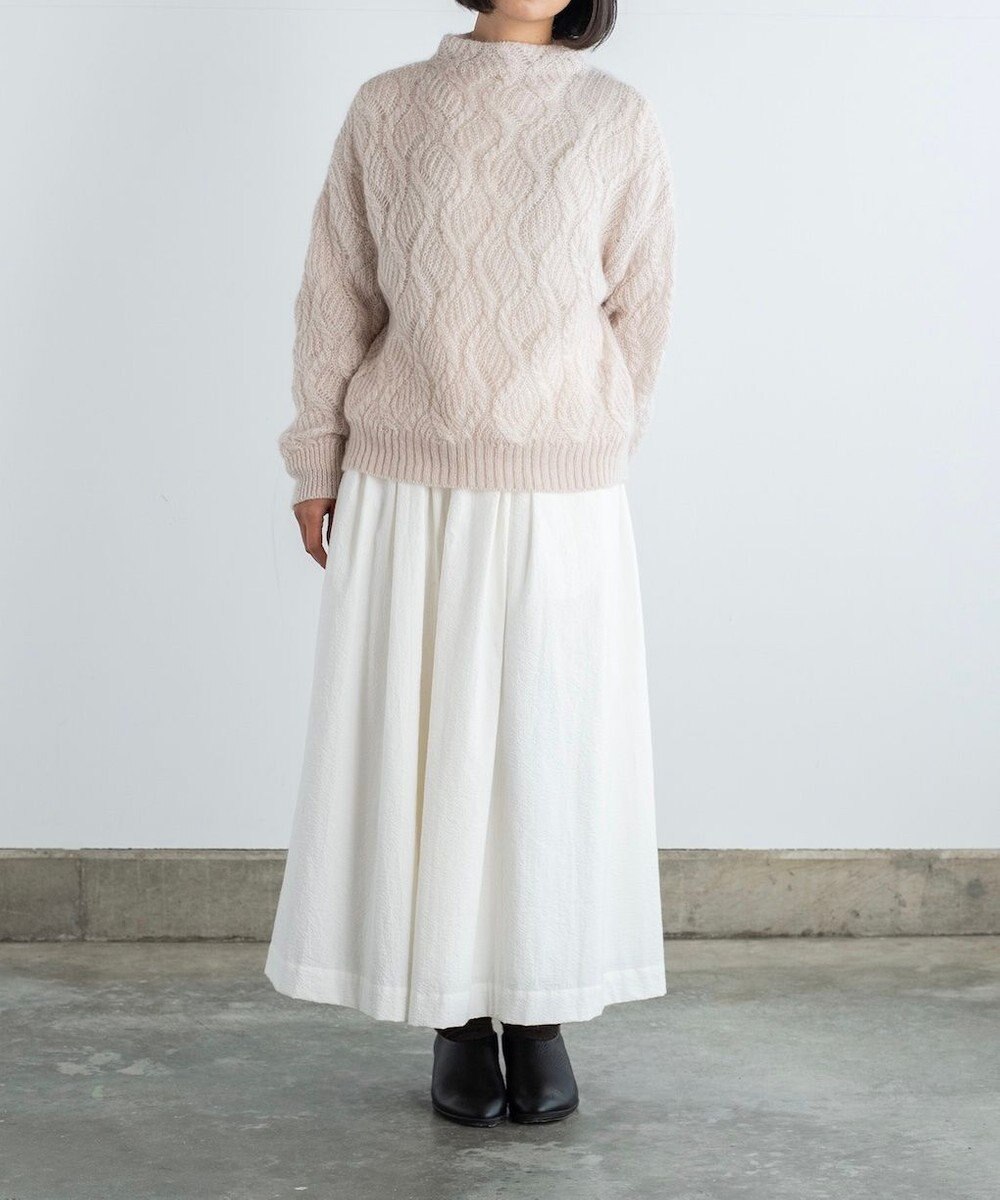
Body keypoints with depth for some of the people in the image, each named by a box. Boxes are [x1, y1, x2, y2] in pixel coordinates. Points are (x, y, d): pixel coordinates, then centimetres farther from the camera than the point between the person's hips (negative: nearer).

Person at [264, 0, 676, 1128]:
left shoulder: (620, 121, 0)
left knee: (552, 752, 5)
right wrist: (314, 468, 8)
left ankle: (541, 1018, 20)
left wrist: (590, 455, 10)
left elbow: (638, 311, 5)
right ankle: (456, 1022, 17)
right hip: (405, 500, 0)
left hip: (560, 504, 0)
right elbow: (336, 298, 6)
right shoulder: (385, 110, 2)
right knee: (423, 751, 4)